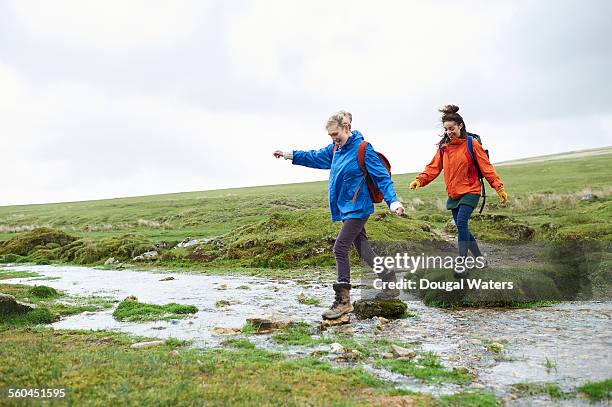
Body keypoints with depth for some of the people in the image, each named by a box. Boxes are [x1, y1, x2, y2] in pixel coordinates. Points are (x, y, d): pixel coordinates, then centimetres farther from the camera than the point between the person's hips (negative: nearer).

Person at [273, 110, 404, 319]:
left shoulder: (362, 149, -14)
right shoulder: (335, 148, 8)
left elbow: (382, 176, -15)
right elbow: (315, 157, 21)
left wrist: (393, 201, -23)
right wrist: (289, 155, 17)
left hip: (357, 208, -8)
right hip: (346, 207, 8)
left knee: (340, 248, -12)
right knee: (361, 246, 16)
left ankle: (343, 301, -7)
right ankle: (387, 276, 33)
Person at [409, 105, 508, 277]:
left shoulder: (472, 144, -7)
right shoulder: (443, 147, 7)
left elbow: (486, 167, -7)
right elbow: (434, 167, 0)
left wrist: (499, 188, -13)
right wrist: (420, 180, -17)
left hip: (470, 192, -5)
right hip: (453, 194, 6)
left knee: (461, 223, -20)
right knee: (462, 228, 9)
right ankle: (479, 257, 27)